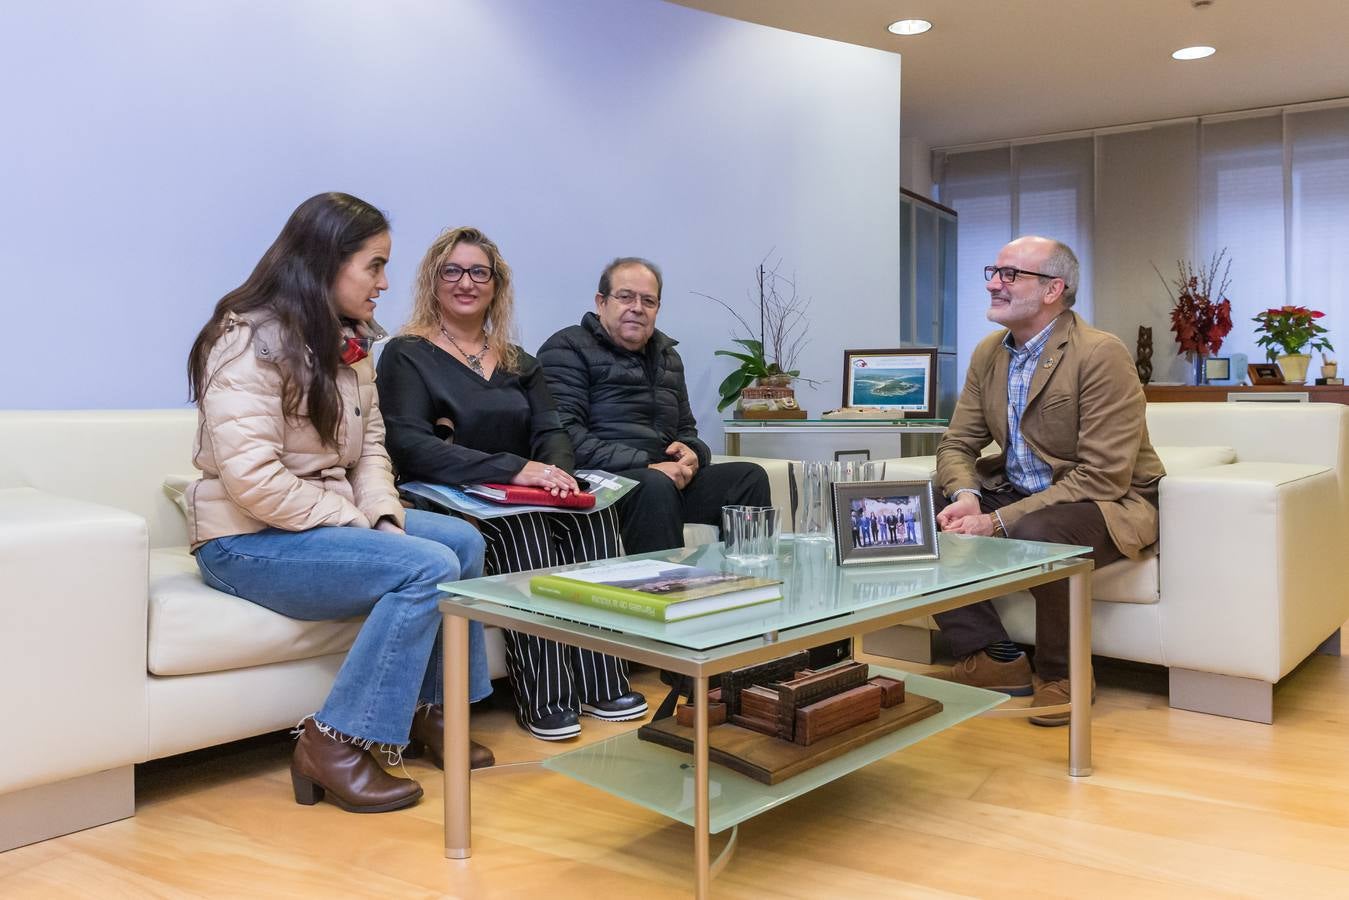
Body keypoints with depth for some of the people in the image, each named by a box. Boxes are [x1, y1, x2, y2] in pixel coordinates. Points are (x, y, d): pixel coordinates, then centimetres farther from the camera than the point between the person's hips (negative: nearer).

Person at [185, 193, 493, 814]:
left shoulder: (348, 342, 10)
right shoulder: (252, 341, -18)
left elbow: (369, 446, 9)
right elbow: (253, 480, -26)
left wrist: (384, 519, -9)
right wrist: (359, 527, -19)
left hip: (332, 521, 9)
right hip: (248, 541, -9)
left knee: (464, 540, 3)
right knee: (429, 568, -23)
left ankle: (427, 711, 12)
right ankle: (334, 745, -15)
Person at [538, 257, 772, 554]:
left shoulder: (667, 355, 25)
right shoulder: (567, 348, 0)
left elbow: (686, 429, 32)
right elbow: (565, 433, -14)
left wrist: (692, 454, 5)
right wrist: (646, 466, -19)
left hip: (669, 478, 7)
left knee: (750, 477, -10)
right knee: (656, 486, -36)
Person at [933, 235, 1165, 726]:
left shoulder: (1101, 354, -19)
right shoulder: (988, 353, 4)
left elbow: (1103, 477, -25)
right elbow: (958, 444, 6)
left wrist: (1001, 520, -29)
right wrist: (965, 496, -18)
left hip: (1106, 503, -7)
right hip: (1014, 491, 7)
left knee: (1039, 533, -38)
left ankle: (1061, 674, -11)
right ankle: (994, 661, -3)